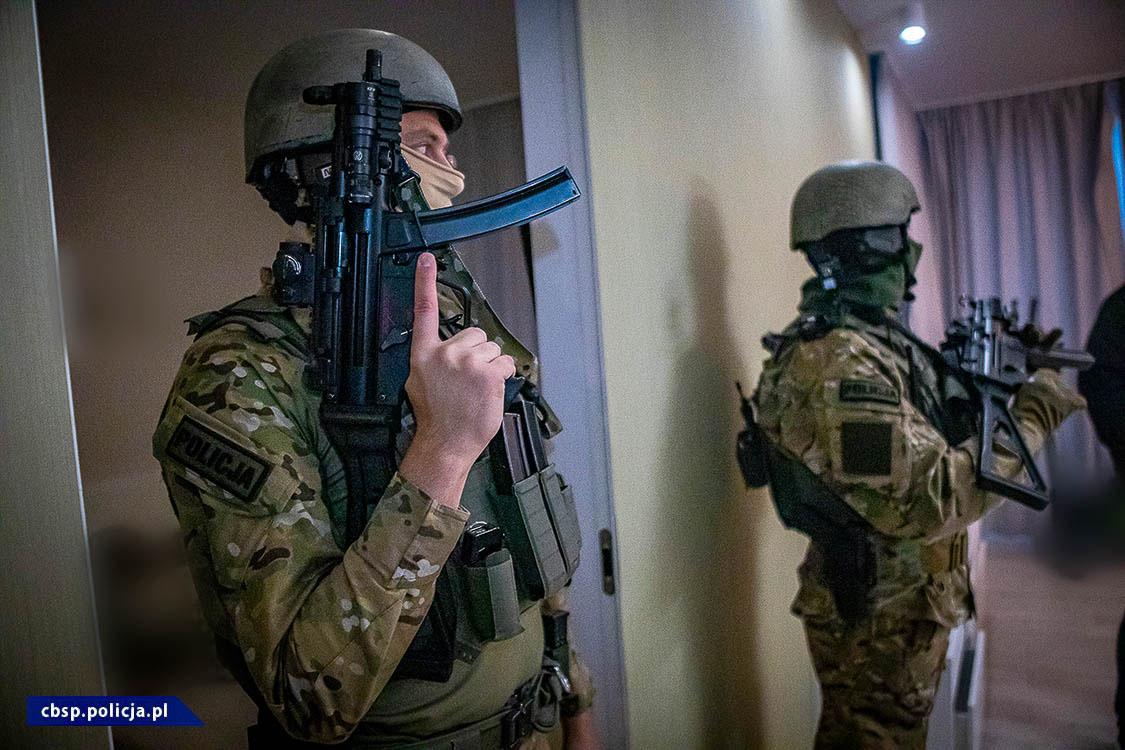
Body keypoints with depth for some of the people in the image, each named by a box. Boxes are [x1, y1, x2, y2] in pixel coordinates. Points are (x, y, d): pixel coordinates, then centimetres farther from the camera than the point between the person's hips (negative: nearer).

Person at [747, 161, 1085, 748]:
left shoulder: (864, 339, 5)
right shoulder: (841, 363, -27)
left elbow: (912, 438, 13)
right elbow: (928, 499, -31)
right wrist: (1032, 418, -21)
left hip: (882, 601, 9)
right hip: (881, 618, -9)